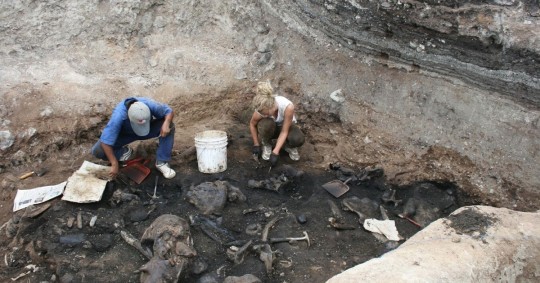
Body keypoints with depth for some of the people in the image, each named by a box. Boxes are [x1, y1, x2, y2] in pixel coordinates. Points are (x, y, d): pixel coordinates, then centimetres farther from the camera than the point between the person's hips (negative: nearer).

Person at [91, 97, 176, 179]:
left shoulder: (150, 105, -34)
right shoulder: (118, 116, -40)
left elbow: (169, 111, -17)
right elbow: (106, 142, -35)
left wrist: (166, 124, -37)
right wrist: (114, 164, -33)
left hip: (149, 129, 2)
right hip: (124, 134, -1)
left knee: (169, 126, -25)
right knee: (97, 151, -21)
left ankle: (161, 162, -14)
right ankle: (124, 151, 5)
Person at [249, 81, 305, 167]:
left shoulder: (288, 106, -39)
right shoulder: (261, 110, -32)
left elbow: (284, 132, -30)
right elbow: (252, 124, -8)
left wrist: (275, 152, -33)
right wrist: (256, 144, -6)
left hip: (285, 125, -1)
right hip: (271, 128, 1)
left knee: (298, 139, -35)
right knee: (265, 124, -37)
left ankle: (288, 146, 2)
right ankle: (267, 145, -5)